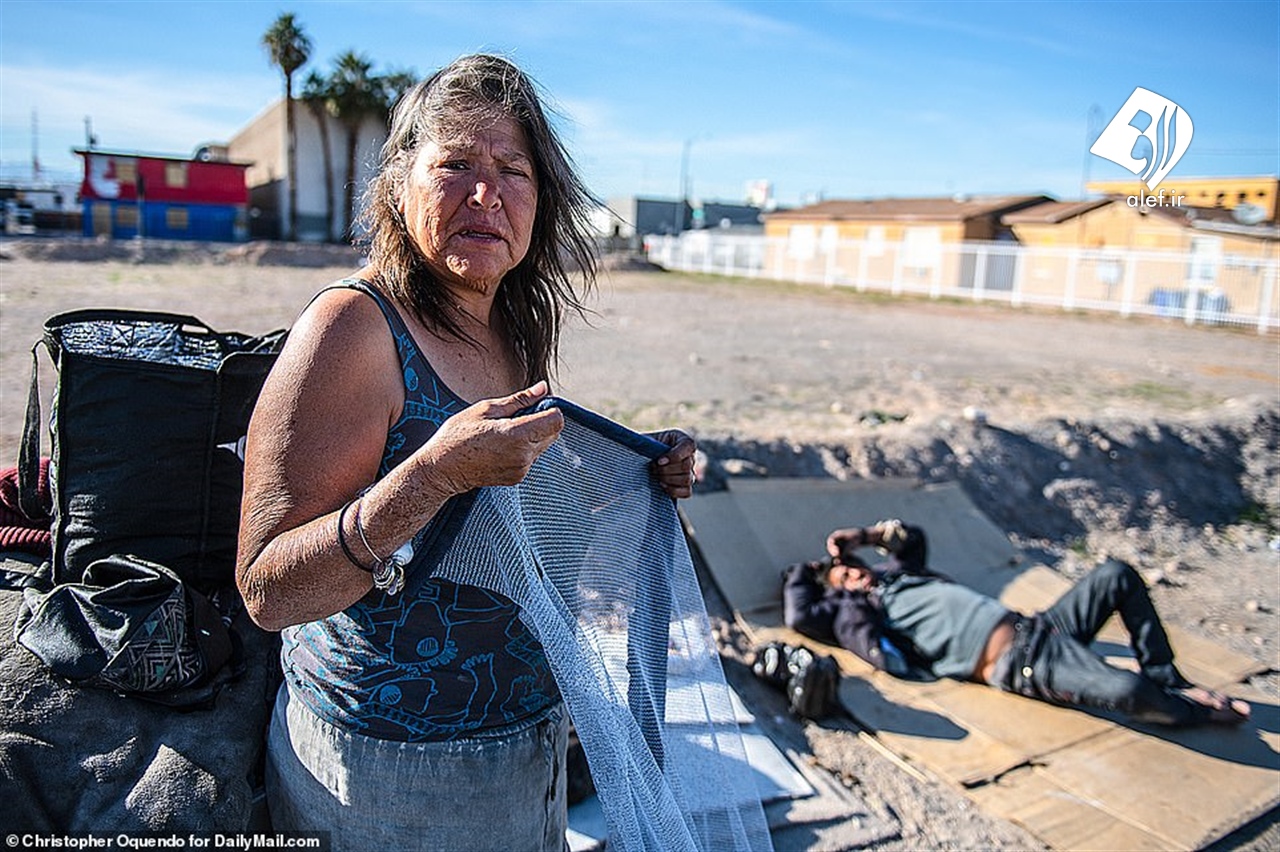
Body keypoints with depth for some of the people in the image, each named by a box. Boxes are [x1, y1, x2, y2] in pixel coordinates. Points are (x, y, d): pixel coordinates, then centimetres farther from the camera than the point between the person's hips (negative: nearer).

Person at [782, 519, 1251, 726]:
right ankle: (1195, 709, 5)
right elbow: (799, 615, -7)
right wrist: (802, 572, 11)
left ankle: (1167, 679, 12)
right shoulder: (855, 611, 2)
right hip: (1018, 663, -9)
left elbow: (913, 537, 39)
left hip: (1035, 627, 9)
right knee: (1125, 690, -31)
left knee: (1116, 575, 6)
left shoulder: (896, 575, 24)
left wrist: (865, 534, 24)